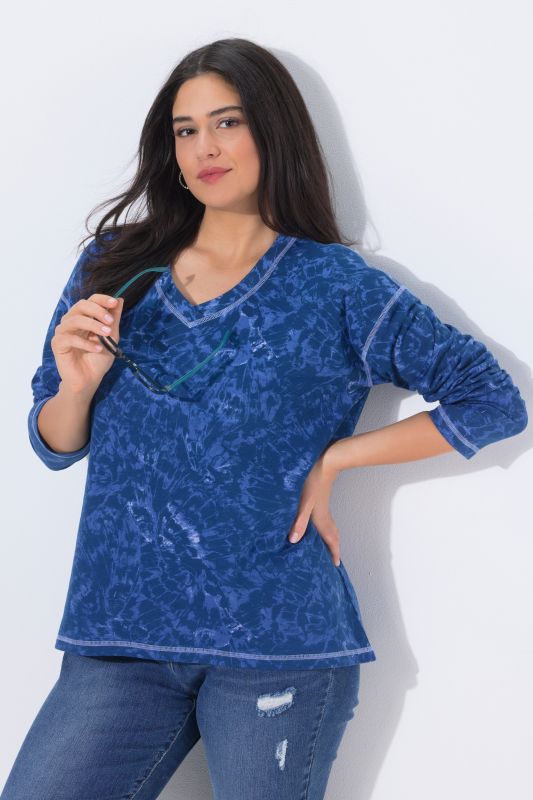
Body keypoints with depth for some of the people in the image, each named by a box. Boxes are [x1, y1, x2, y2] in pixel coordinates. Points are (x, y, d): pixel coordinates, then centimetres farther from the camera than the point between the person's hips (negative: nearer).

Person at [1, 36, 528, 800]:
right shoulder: (116, 268, 7)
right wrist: (77, 384, -10)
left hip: (277, 645, -2)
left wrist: (332, 458, -4)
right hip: (123, 635, 2)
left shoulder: (336, 287, -1)